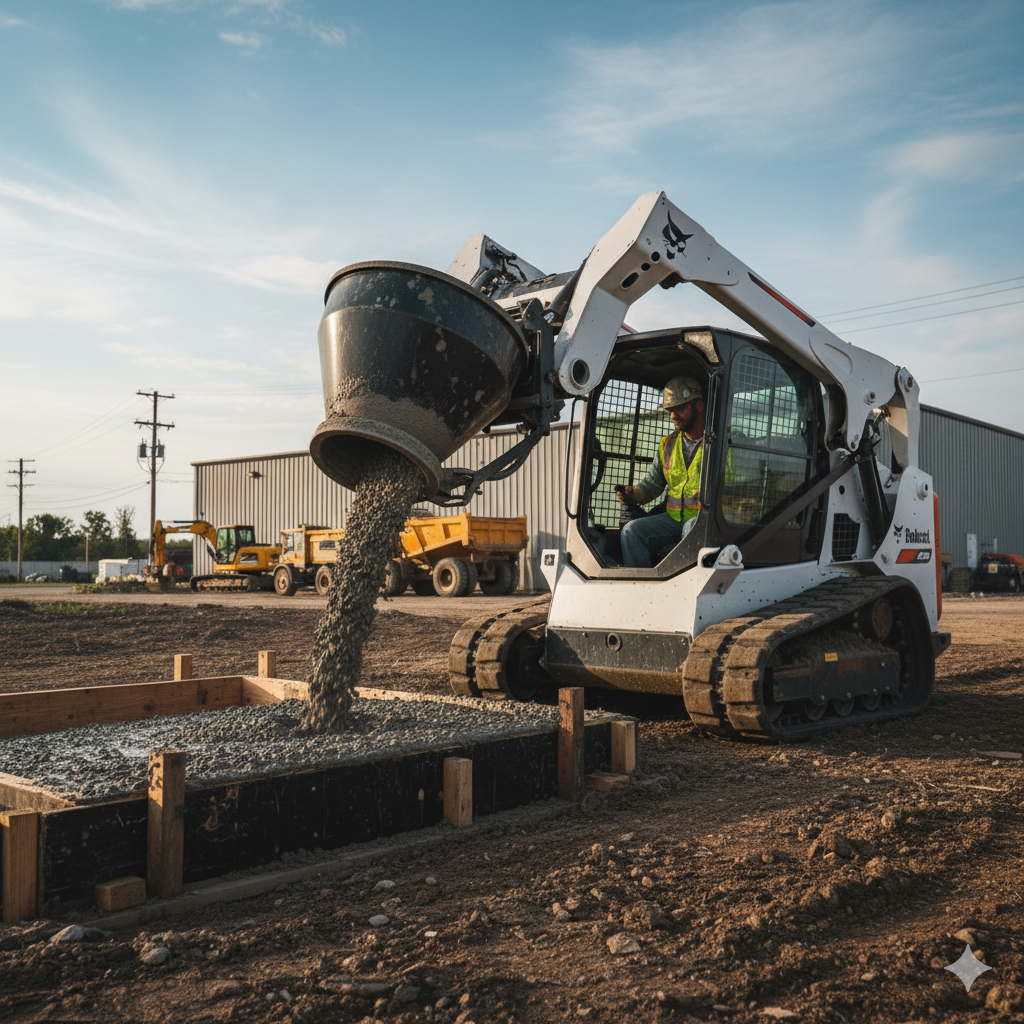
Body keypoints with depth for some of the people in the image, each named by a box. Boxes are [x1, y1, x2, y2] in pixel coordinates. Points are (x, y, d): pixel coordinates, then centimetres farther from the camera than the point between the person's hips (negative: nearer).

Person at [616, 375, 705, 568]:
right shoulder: (667, 445, 14)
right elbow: (650, 486, 16)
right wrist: (631, 494, -7)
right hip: (674, 517, 5)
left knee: (693, 527, -38)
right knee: (631, 531, -15)